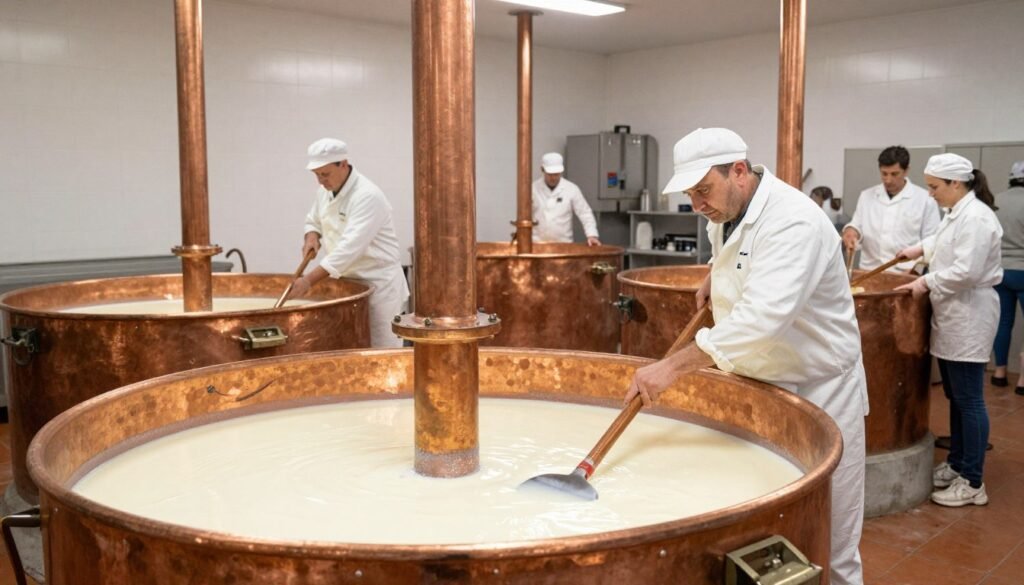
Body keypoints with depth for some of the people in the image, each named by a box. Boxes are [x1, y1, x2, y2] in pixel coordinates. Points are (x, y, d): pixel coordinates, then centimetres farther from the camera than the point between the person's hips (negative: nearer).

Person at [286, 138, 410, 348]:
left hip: (378, 285, -8)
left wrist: (310, 279, -34)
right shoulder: (325, 191, 3)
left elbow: (350, 246, -31)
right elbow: (313, 222, 20)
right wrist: (312, 236, -5)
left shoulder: (368, 196, -23)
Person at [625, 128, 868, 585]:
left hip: (818, 393, -8)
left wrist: (673, 366, -43)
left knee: (828, 548, 5)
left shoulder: (793, 221, -27)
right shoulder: (727, 214, 2)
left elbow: (762, 316, -40)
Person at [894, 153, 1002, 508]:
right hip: (951, 317, 10)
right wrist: (920, 250, 26)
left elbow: (966, 271, -26)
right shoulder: (957, 212, 13)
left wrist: (926, 282, -17)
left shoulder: (976, 217, -18)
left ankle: (973, 483, 4)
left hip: (968, 319, -10)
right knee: (955, 396, 16)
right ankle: (956, 464, 28)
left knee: (969, 400, -4)